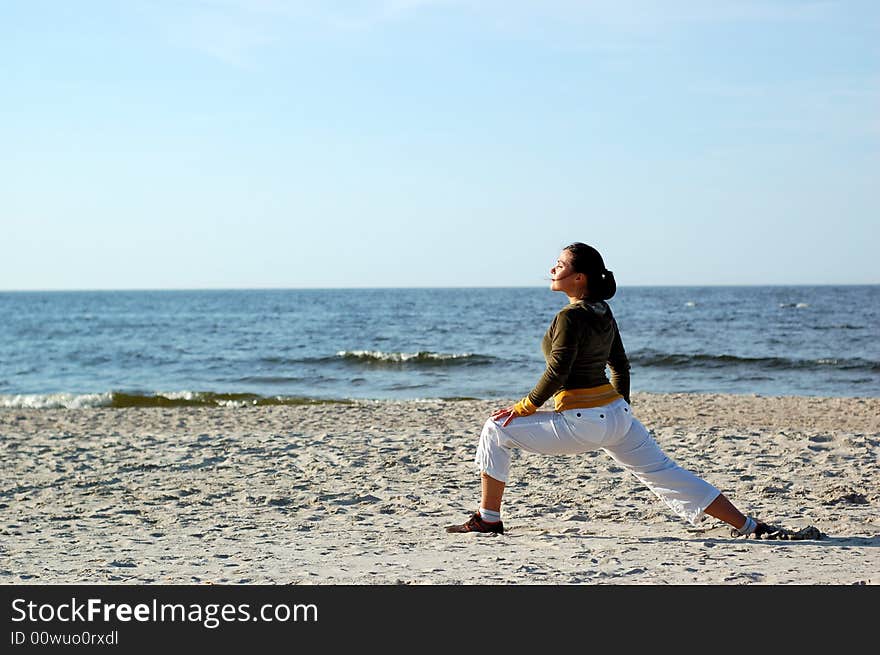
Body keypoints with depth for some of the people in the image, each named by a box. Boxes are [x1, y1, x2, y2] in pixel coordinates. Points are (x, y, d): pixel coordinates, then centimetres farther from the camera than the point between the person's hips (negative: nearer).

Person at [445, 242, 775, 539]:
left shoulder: (570, 317, -14)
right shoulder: (603, 312, 11)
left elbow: (557, 373, -18)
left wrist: (523, 408, -8)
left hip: (581, 422, -8)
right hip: (617, 413, 8)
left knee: (497, 429, 3)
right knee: (665, 475, 12)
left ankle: (488, 519, 7)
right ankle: (749, 526, 9)